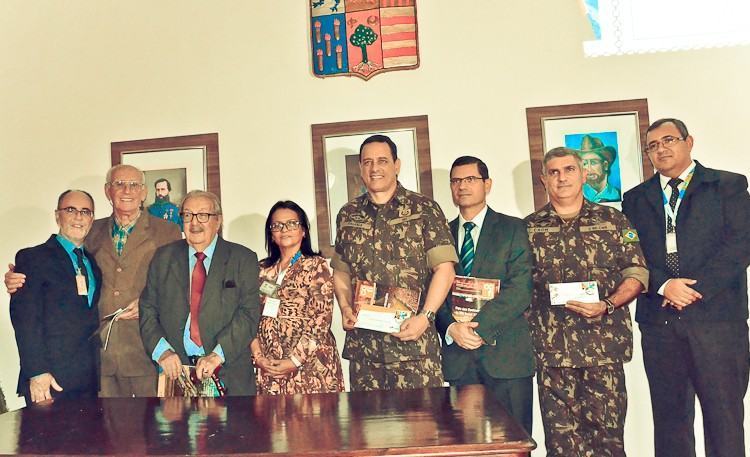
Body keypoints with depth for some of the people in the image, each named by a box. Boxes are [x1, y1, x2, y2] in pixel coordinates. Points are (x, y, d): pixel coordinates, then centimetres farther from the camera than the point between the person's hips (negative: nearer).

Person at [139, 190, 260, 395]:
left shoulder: (244, 259, 1)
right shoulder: (163, 257, 9)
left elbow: (249, 314, -7)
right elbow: (147, 310, 5)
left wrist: (218, 354, -18)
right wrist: (162, 351, -10)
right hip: (175, 371, 1)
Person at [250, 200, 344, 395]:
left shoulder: (316, 266, -2)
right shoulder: (263, 269, 11)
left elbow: (321, 320, -9)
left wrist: (294, 361, -14)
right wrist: (258, 356, -5)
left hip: (309, 366, -4)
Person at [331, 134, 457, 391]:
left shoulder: (424, 210, 0)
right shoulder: (348, 215, 12)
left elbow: (444, 269, -5)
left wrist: (425, 317, -15)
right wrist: (345, 307, 1)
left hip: (412, 337, -3)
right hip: (362, 342, 4)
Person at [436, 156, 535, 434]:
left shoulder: (513, 229, 4)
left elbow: (520, 289, -8)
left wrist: (479, 327, -17)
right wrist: (451, 328, -12)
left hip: (505, 352, -2)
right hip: (457, 357, 2)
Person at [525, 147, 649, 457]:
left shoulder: (613, 220, 7)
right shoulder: (529, 228, 9)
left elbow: (637, 273, 2)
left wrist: (607, 305, -13)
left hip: (605, 345, 0)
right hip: (551, 347, 1)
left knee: (608, 430, 4)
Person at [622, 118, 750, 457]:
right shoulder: (636, 199, 15)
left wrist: (695, 289, -13)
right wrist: (664, 286, -11)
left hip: (717, 317, -2)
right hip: (659, 319, 3)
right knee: (669, 416, 7)